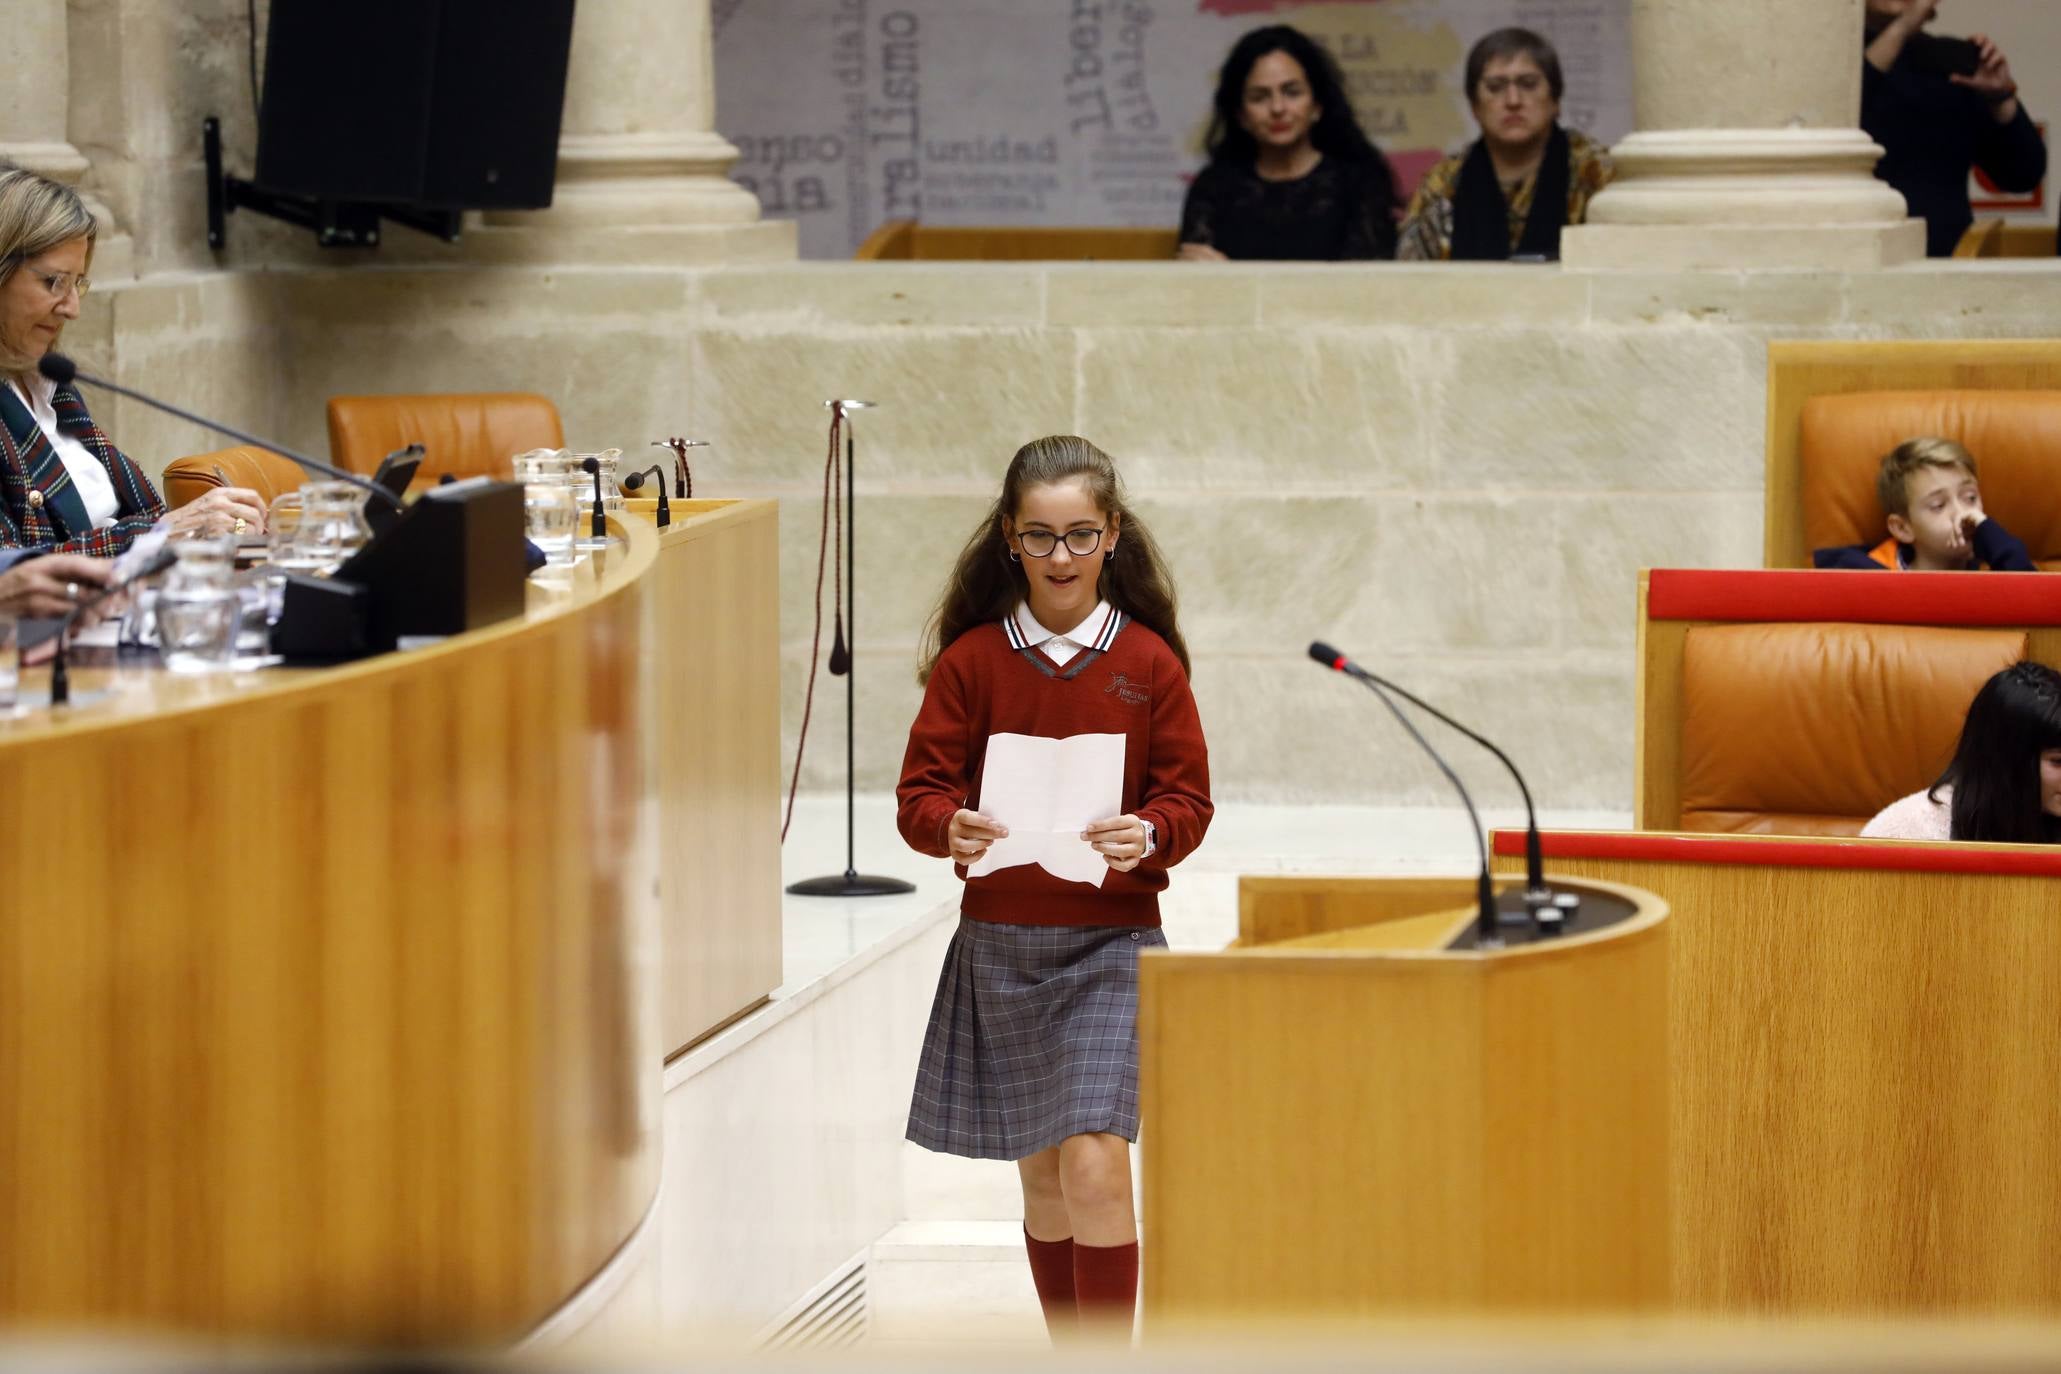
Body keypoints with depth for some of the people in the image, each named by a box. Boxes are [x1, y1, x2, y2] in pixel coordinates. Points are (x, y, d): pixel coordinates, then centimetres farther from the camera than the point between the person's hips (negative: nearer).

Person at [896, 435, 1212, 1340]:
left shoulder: (1150, 663, -1)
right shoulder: (970, 660, 1)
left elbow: (1187, 799, 0)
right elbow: (921, 789, -1)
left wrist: (1145, 836, -22)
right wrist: (952, 828, -23)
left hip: (1112, 940, -2)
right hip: (1000, 944, 2)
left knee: (1094, 1164, -15)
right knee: (1042, 1177, 11)